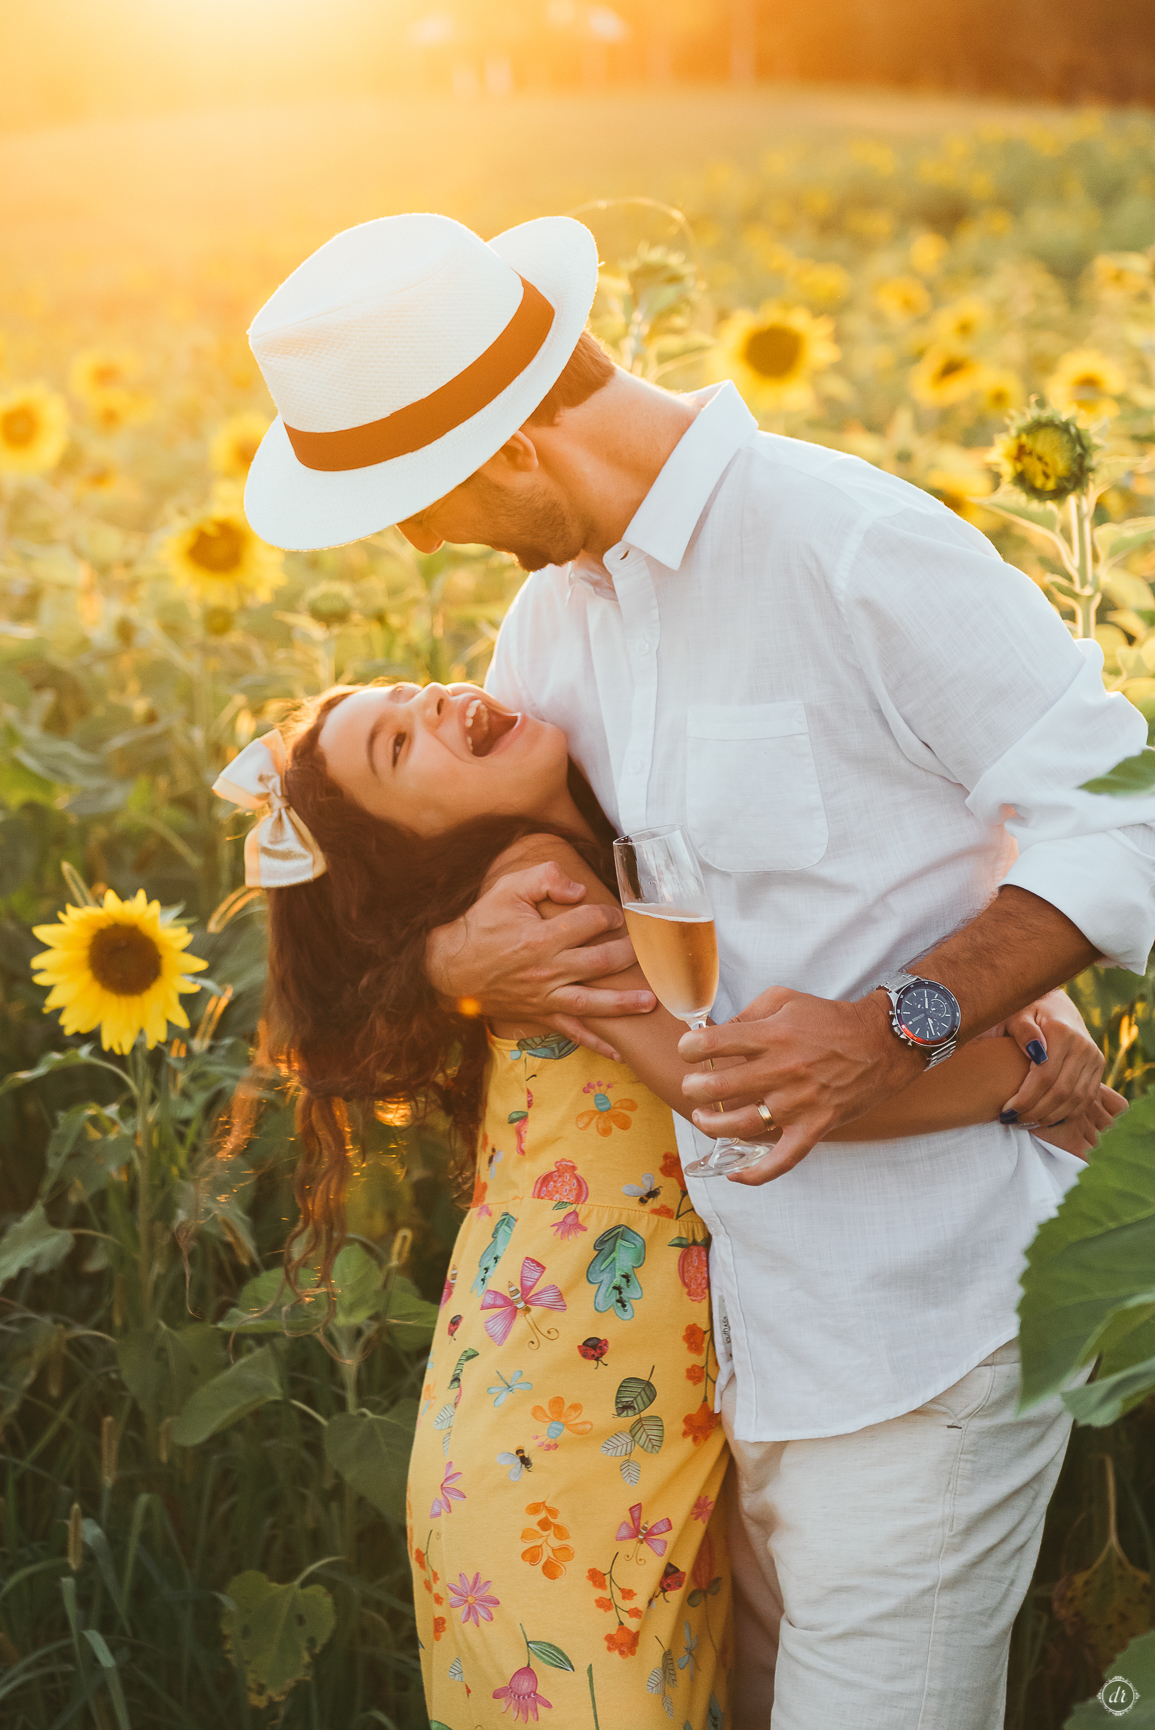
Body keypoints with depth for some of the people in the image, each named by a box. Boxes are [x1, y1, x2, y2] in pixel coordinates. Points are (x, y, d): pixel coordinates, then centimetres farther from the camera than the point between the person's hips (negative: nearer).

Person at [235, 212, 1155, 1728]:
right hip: (753, 1314, 8)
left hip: (929, 1312, -8)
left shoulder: (854, 546, -18)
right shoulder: (562, 609, 9)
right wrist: (462, 952, -10)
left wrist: (901, 1027, -28)